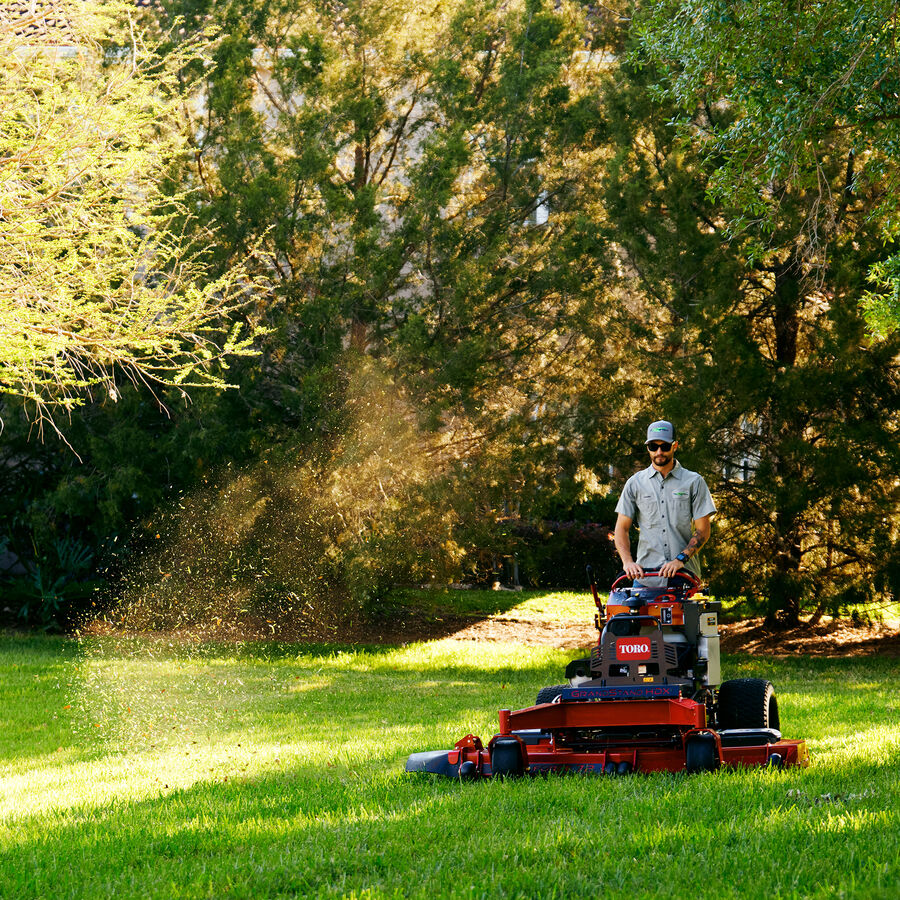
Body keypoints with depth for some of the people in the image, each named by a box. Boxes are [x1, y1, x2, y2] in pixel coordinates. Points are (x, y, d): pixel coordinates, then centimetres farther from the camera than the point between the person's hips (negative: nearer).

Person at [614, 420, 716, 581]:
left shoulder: (694, 482, 7)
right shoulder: (635, 483, 13)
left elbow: (703, 530, 3)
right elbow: (622, 528, 11)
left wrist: (680, 559, -11)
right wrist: (628, 562, -6)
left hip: (684, 571, -1)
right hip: (645, 571, 1)